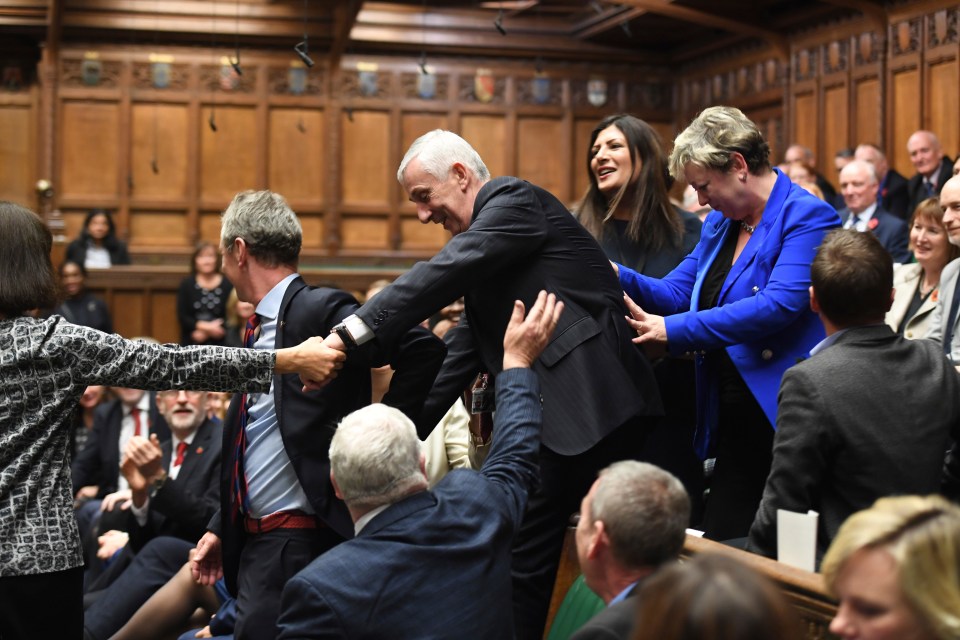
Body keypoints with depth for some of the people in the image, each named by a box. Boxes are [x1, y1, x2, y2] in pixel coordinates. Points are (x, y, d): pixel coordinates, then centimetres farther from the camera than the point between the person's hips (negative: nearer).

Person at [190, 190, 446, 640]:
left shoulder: (320, 310, -13)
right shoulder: (262, 327, 13)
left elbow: (424, 351, -22)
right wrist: (220, 528, 18)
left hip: (302, 542, -9)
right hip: (254, 540, 9)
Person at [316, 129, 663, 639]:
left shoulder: (516, 200, -5)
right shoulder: (483, 242, 22)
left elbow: (443, 275, -20)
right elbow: (461, 354, 22)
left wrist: (350, 334, -25)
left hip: (592, 408, -9)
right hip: (549, 417, 9)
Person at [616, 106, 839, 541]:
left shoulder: (806, 216, -12)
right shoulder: (719, 223, 14)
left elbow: (780, 304, -24)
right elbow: (678, 291, 14)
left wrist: (676, 330, -23)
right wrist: (619, 277, -5)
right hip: (732, 420, 8)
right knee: (720, 543, 8)